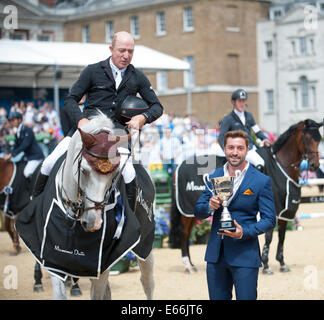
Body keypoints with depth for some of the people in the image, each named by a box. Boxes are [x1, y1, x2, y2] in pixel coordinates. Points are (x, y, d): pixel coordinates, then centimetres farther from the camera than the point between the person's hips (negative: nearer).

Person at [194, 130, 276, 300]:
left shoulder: (261, 181, -4)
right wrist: (210, 206, -12)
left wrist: (244, 232, -20)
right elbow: (198, 212, 11)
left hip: (245, 255, -4)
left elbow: (269, 220, -4)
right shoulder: (214, 176, 9)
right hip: (215, 254, 4)